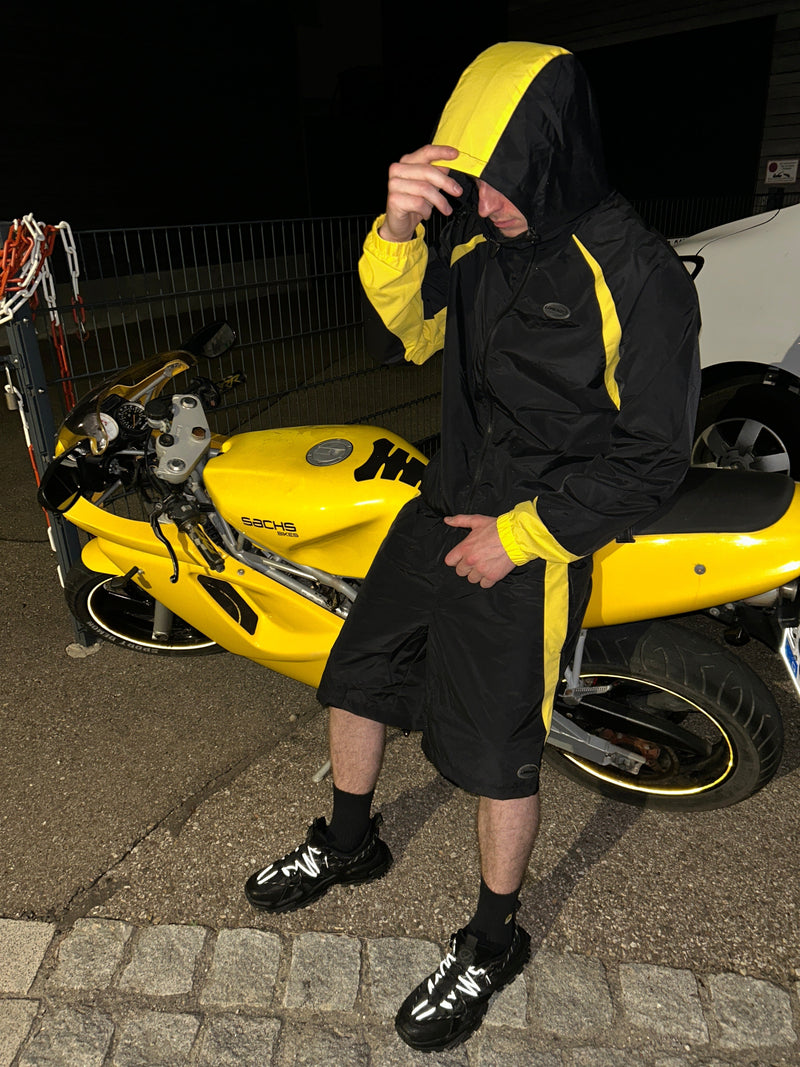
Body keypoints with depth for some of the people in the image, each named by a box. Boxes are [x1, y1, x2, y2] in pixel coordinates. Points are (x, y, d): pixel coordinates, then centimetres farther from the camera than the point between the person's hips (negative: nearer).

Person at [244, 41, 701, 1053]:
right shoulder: (477, 236, 3)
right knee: (356, 673, 17)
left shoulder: (637, 274, -16)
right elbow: (403, 337, -1)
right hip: (441, 505, 7)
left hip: (531, 544, -7)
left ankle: (492, 943, 32)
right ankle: (348, 843, 44)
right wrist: (397, 230, -19)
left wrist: (520, 537, -14)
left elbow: (652, 456, -14)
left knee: (498, 752, 4)